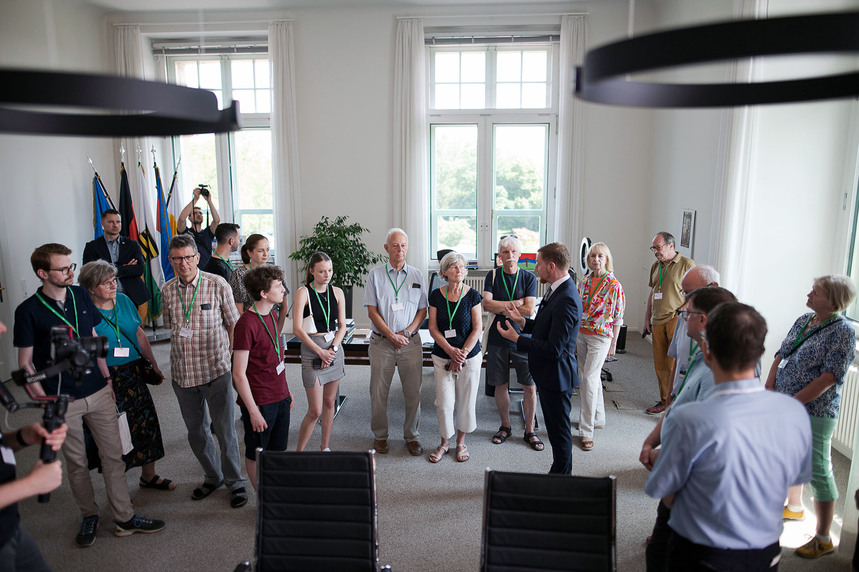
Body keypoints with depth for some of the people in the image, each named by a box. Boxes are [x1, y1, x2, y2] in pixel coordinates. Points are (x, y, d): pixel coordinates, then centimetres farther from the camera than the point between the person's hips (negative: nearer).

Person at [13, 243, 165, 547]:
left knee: (113, 455, 7)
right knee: (76, 464, 12)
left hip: (98, 392, 3)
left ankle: (124, 518, 19)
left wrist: (107, 378, 11)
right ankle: (89, 515, 32)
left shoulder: (81, 295, 3)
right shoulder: (28, 311, -9)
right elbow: (25, 362, -5)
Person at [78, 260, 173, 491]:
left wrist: (154, 365, 14)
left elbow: (139, 334, 13)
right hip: (108, 378, -6)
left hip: (134, 374, 6)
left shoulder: (123, 300, 4)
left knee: (147, 422, 12)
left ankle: (149, 476, 31)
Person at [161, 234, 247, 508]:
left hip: (216, 370, -4)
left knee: (225, 430, 3)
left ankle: (235, 481, 23)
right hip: (182, 373, 4)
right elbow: (170, 327, 17)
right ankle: (213, 476, 37)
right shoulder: (167, 290, 3)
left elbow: (233, 324, 0)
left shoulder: (217, 285, -7)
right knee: (196, 432, 16)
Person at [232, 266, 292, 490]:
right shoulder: (247, 324, -21)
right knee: (256, 456, 11)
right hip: (260, 402, -8)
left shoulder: (272, 314, 6)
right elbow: (239, 374, -19)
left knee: (277, 450, 18)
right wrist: (253, 411, -18)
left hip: (280, 398, 8)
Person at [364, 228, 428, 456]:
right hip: (382, 342, -1)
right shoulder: (375, 275, 2)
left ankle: (412, 435, 21)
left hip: (411, 342, 1)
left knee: (413, 392, 4)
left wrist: (407, 332, -8)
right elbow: (372, 311, -2)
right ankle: (380, 435, 23)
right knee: (378, 392, 6)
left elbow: (423, 310, 7)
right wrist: (392, 336, -11)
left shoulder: (416, 275, 7)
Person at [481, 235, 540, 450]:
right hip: (497, 338, 1)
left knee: (530, 386, 1)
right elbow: (487, 304, -11)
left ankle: (529, 431, 18)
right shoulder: (493, 276, 2)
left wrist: (500, 308, -10)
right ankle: (505, 426, 28)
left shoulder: (529, 278, 0)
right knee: (500, 385, 9)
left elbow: (529, 310, -11)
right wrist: (516, 303, -13)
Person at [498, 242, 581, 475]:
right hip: (548, 373, 10)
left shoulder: (566, 299, -26)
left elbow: (554, 349, -27)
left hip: (556, 375, -10)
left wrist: (517, 339, -20)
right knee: (556, 428, 22)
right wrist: (522, 322, 5)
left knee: (560, 430, 6)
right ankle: (559, 474, 37)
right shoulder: (557, 290, 7)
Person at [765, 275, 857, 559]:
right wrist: (769, 389, -2)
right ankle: (795, 507, 45)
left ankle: (823, 539, 15)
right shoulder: (803, 321, 7)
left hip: (815, 412, -7)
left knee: (818, 471, 1)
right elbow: (780, 356, 9)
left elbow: (829, 377, -20)